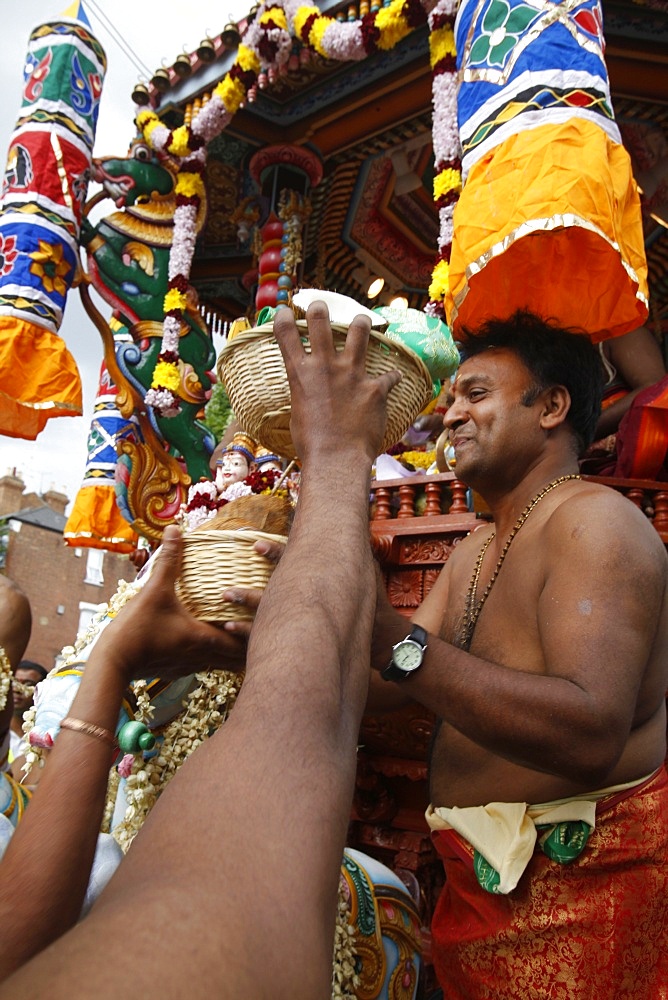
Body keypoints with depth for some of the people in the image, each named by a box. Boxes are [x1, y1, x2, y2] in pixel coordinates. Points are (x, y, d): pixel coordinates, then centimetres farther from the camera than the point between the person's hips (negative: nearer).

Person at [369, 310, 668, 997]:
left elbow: (592, 736, -33)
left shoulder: (595, 520, -19)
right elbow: (388, 690, 4)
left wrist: (394, 639, -39)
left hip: (582, 878, -8)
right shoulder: (475, 551, 9)